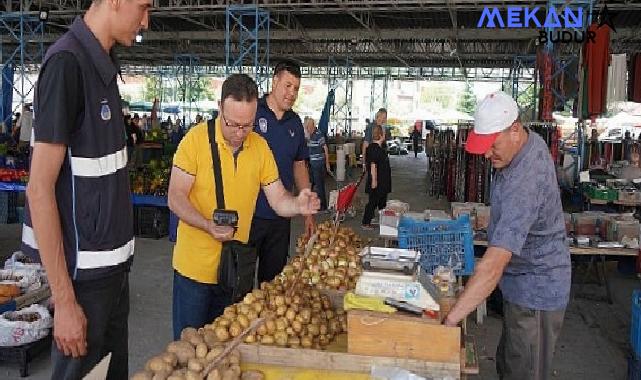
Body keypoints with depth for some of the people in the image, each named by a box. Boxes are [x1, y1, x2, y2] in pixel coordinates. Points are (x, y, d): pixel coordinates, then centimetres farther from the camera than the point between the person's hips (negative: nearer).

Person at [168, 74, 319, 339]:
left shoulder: (260, 146, 0)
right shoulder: (197, 139, -13)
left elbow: (278, 200, 1)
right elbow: (176, 198, -13)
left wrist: (299, 205, -21)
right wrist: (208, 225, -29)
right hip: (195, 265, -4)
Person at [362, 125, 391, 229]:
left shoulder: (379, 147, 13)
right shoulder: (374, 148, -19)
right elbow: (373, 165, -23)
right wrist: (374, 180, -24)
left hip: (382, 182, 10)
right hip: (376, 182, -10)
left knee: (382, 201, 18)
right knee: (373, 202, -4)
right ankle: (366, 223, 3)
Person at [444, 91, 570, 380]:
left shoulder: (524, 184, -35)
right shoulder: (531, 142, -4)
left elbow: (492, 266, -41)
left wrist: (449, 321, -43)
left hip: (534, 293, -10)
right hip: (522, 283, 10)